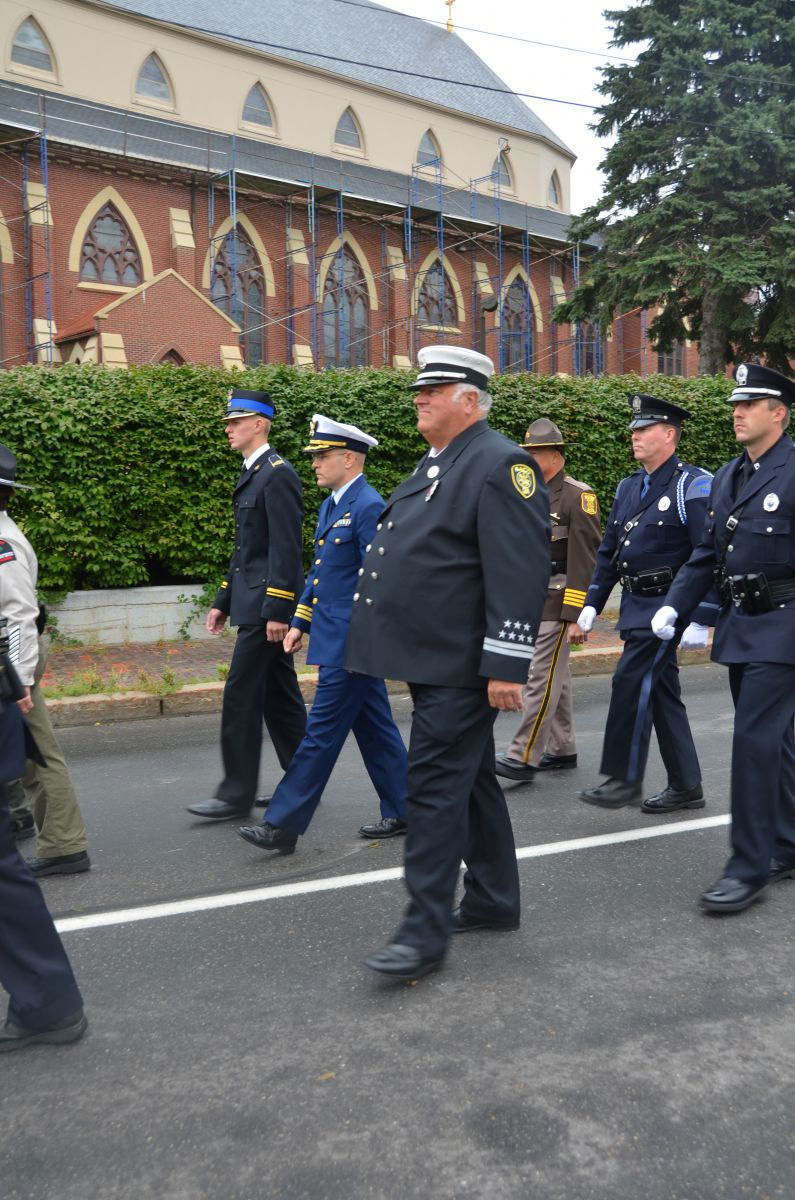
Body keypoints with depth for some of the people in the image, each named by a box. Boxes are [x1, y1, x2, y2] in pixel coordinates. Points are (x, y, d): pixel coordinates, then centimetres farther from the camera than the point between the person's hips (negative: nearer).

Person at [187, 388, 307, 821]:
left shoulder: (277, 474, -13)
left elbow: (286, 548, -19)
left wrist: (277, 609, -22)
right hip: (254, 602, 10)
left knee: (241, 696, -6)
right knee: (278, 696, 13)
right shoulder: (252, 474, 17)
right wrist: (223, 602, 19)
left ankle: (236, 794, 2)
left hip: (266, 605, -10)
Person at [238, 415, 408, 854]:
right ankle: (402, 812, 25)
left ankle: (284, 825, 2)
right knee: (374, 728, 15)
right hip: (333, 637, 10)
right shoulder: (330, 505, 15)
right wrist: (299, 622, 18)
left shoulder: (369, 507, -16)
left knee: (322, 731, -4)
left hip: (350, 642, -10)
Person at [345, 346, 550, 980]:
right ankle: (493, 901, 29)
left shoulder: (500, 464, -14)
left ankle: (426, 931, 2)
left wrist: (507, 666, -24)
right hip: (431, 659, 10)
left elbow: (521, 573, -21)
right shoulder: (436, 464, 17)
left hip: (462, 666, -10)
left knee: (437, 784, -7)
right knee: (470, 778, 16)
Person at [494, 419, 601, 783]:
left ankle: (522, 757, -7)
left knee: (540, 678, -9)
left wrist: (576, 616, -19)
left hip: (557, 601, -8)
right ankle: (562, 751, 22)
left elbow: (584, 561, -15)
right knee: (556, 677, 14)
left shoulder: (577, 497, -11)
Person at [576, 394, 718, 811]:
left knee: (631, 681, -11)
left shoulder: (693, 486, -12)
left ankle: (625, 778, 2)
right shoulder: (629, 487, 13)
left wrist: (701, 619, -21)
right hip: (635, 605, 8)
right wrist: (592, 602, 13)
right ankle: (685, 787, 20)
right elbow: (608, 550, 18)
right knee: (662, 691, 11)